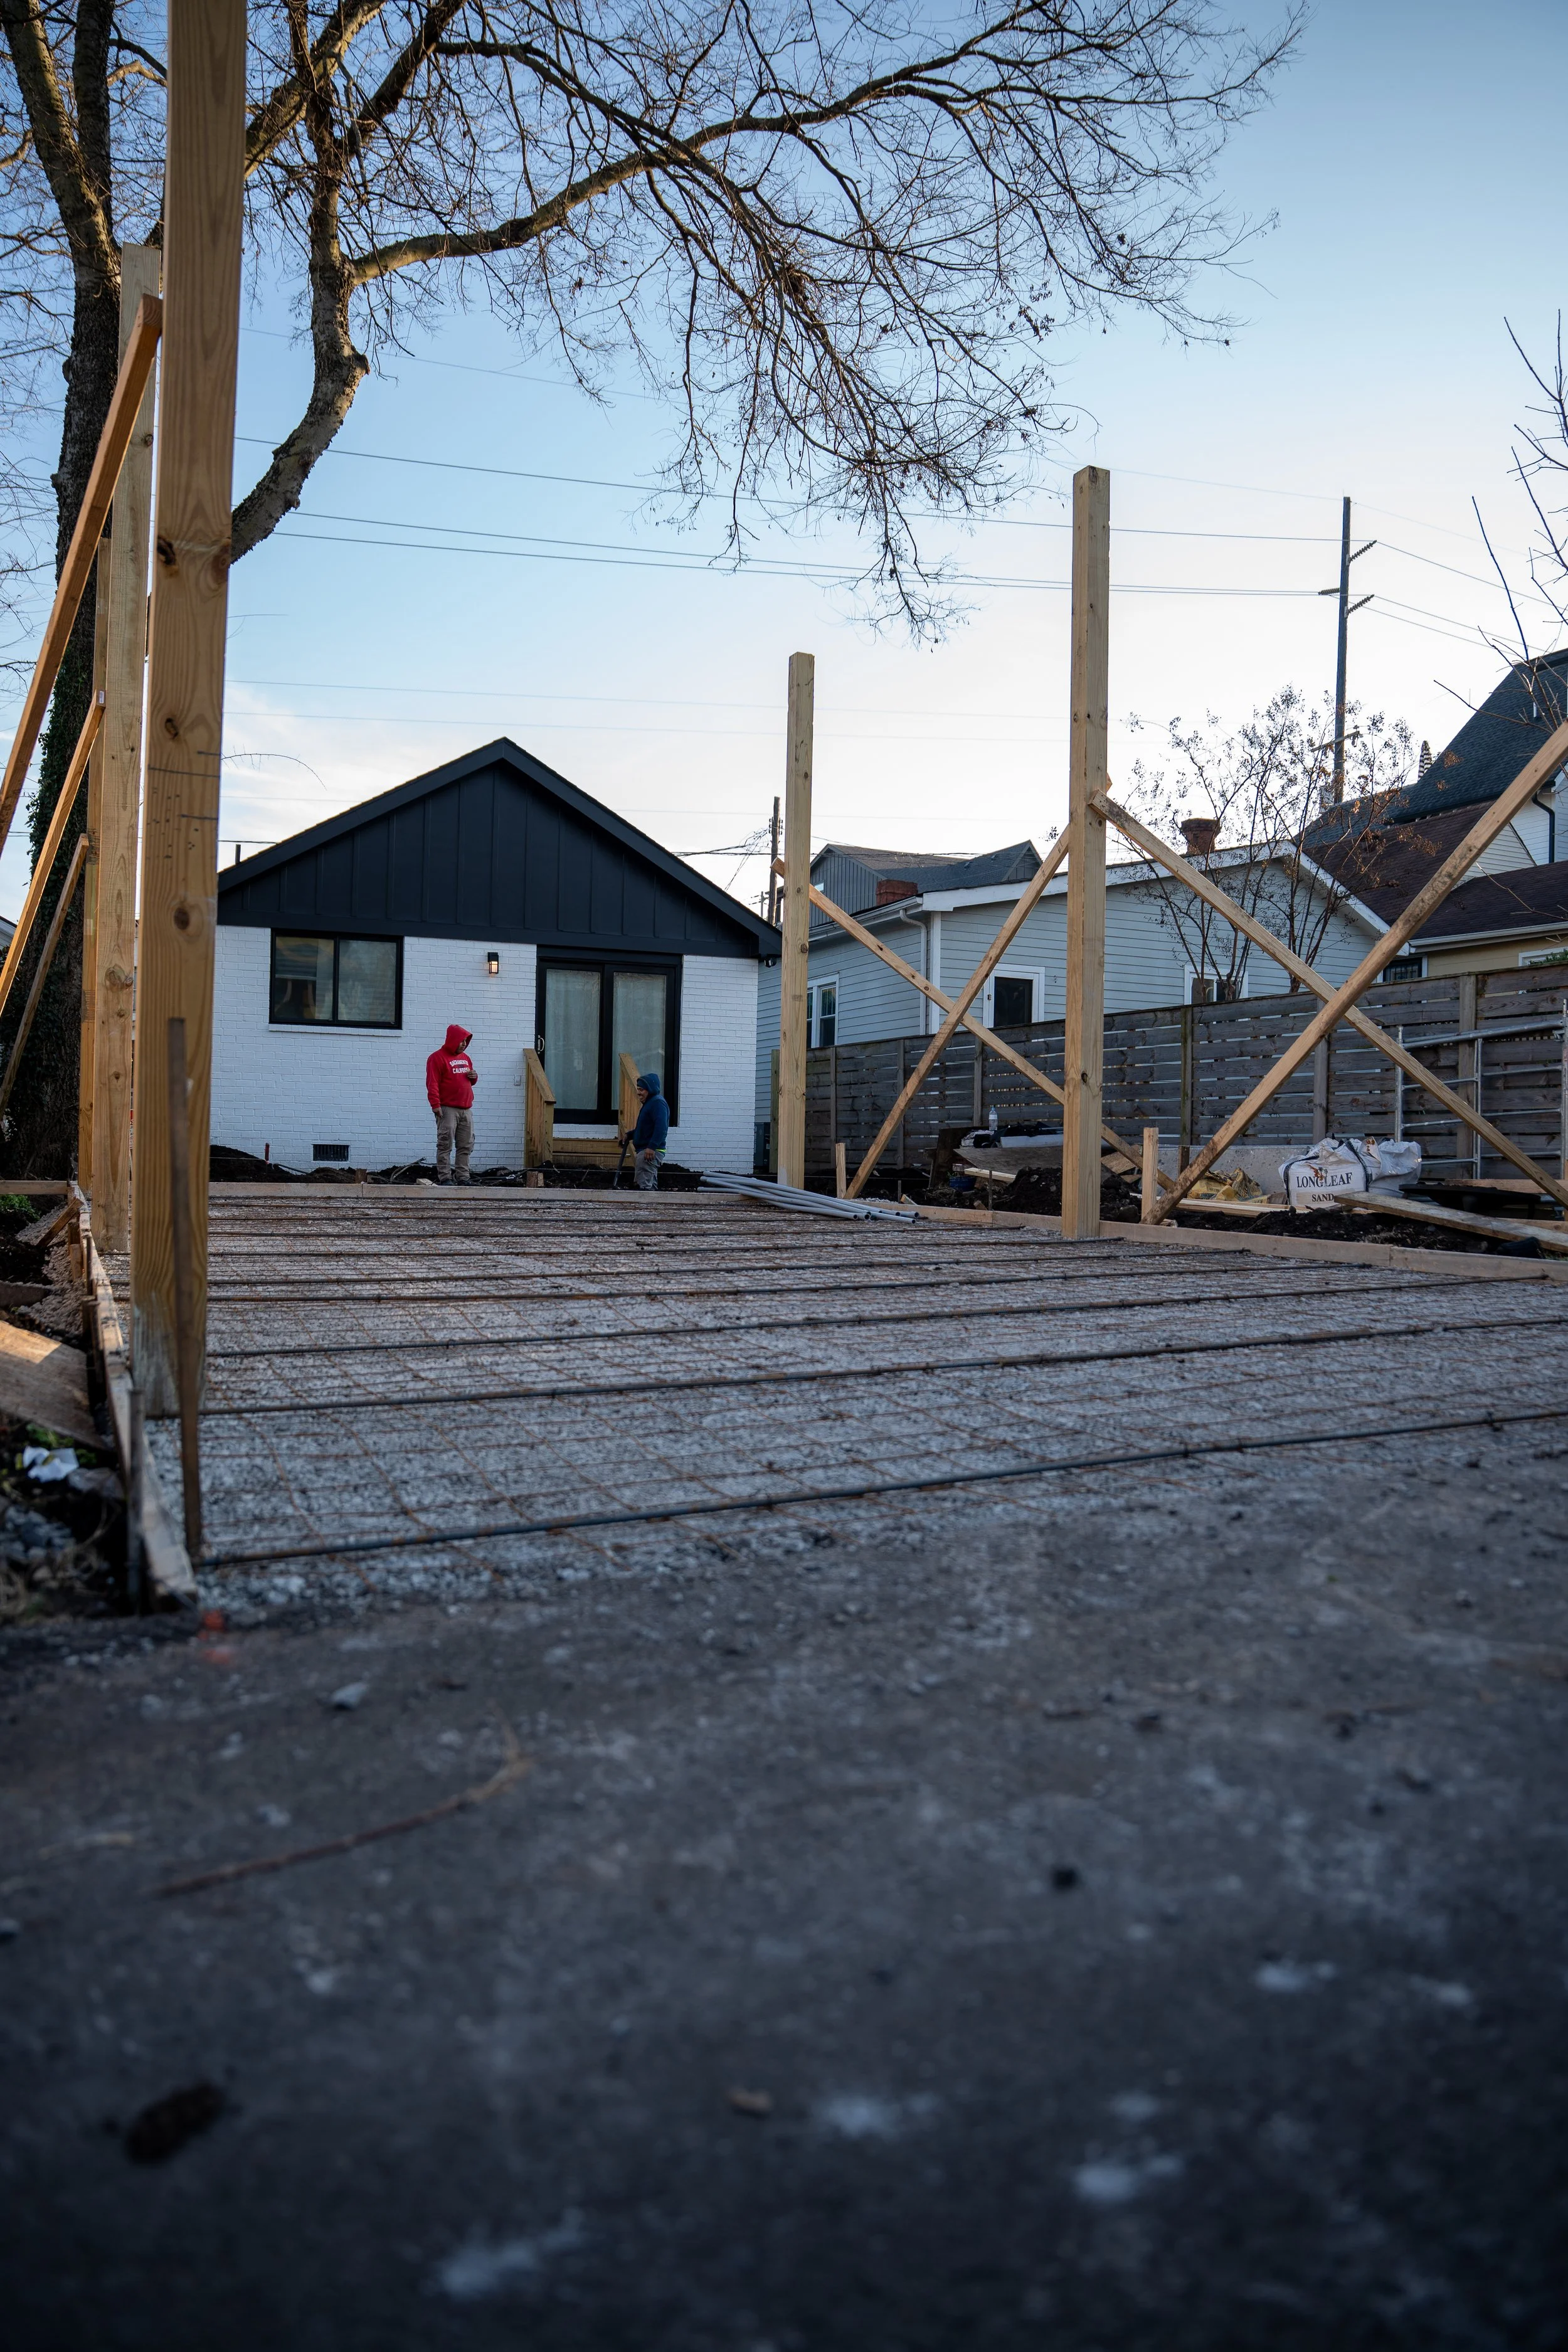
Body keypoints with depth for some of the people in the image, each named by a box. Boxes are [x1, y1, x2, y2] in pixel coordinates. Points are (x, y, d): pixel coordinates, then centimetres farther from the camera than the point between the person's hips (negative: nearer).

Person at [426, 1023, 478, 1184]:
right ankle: (444, 1178, -5)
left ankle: (463, 1178, 12)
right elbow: (432, 1083, -12)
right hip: (448, 1109, -8)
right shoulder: (438, 1057, -5)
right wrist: (435, 1105, -20)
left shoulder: (465, 1057, 19)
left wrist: (474, 1077, 7)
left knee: (466, 1146, 7)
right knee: (445, 1145, -6)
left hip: (466, 1109, 8)